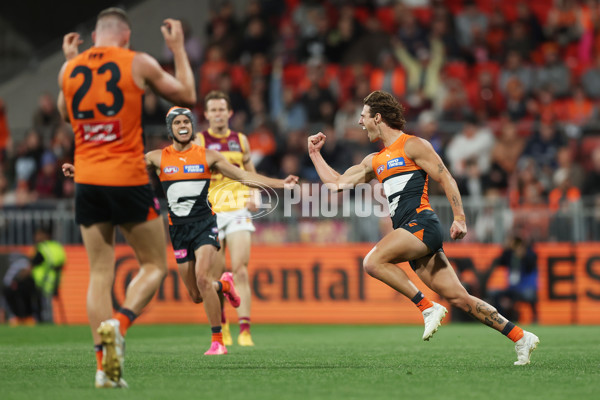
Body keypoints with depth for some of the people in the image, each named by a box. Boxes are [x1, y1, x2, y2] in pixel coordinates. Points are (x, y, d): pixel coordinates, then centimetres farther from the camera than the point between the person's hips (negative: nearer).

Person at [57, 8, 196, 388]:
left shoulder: (69, 69, 7)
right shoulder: (138, 63, -3)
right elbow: (187, 95, 9)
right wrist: (178, 48, 19)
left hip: (86, 181, 4)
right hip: (129, 180, -4)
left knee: (100, 272, 7)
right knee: (155, 266, 8)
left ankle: (105, 365, -1)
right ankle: (118, 324, -17)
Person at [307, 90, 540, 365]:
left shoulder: (413, 146, 2)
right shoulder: (374, 161, 25)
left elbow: (446, 179, -3)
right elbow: (337, 183, 28)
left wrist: (460, 218, -13)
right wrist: (315, 153, 26)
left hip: (421, 223, -7)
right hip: (408, 231, 7)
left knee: (373, 262, -24)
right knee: (458, 298, 0)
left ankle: (428, 308, -19)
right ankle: (521, 337, 2)